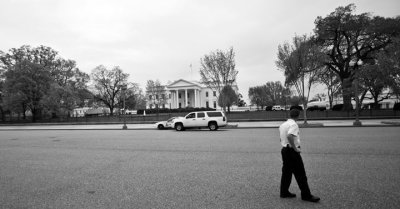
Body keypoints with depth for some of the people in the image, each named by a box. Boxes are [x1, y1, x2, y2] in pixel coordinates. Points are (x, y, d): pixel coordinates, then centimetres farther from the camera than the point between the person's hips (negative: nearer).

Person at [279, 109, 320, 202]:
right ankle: (306, 195, 10)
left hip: (284, 149, 9)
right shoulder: (294, 125, -15)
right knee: (300, 174, 1)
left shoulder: (282, 125, 11)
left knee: (286, 172, 15)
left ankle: (284, 192, 22)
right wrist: (295, 148, -22)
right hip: (292, 151, -8)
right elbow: (289, 136, -31)